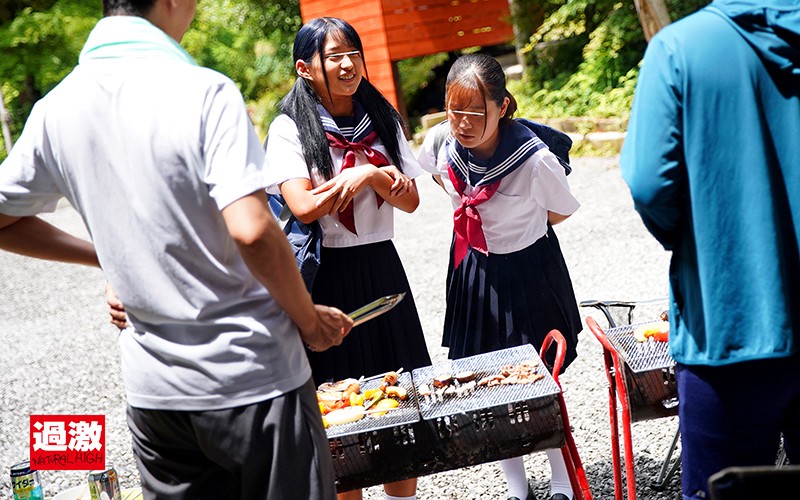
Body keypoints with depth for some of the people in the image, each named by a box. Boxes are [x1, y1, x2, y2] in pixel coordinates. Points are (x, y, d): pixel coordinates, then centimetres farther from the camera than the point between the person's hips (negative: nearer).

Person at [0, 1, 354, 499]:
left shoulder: (55, 109, 2)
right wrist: (310, 320, -8)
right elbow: (251, 231, -24)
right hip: (252, 379, -5)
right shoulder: (204, 92, -15)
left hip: (152, 390, 5)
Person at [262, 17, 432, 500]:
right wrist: (370, 174, -13)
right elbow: (304, 206, -19)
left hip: (381, 267, 5)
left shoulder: (382, 121, 8)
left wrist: (370, 175, -16)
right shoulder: (290, 129, -7)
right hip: (327, 275, -4)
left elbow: (410, 200, 3)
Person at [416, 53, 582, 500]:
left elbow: (561, 212, -7)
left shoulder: (536, 160, -29)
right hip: (472, 270, 4)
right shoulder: (440, 144, -16)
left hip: (528, 271, -4)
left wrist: (515, 227, 0)